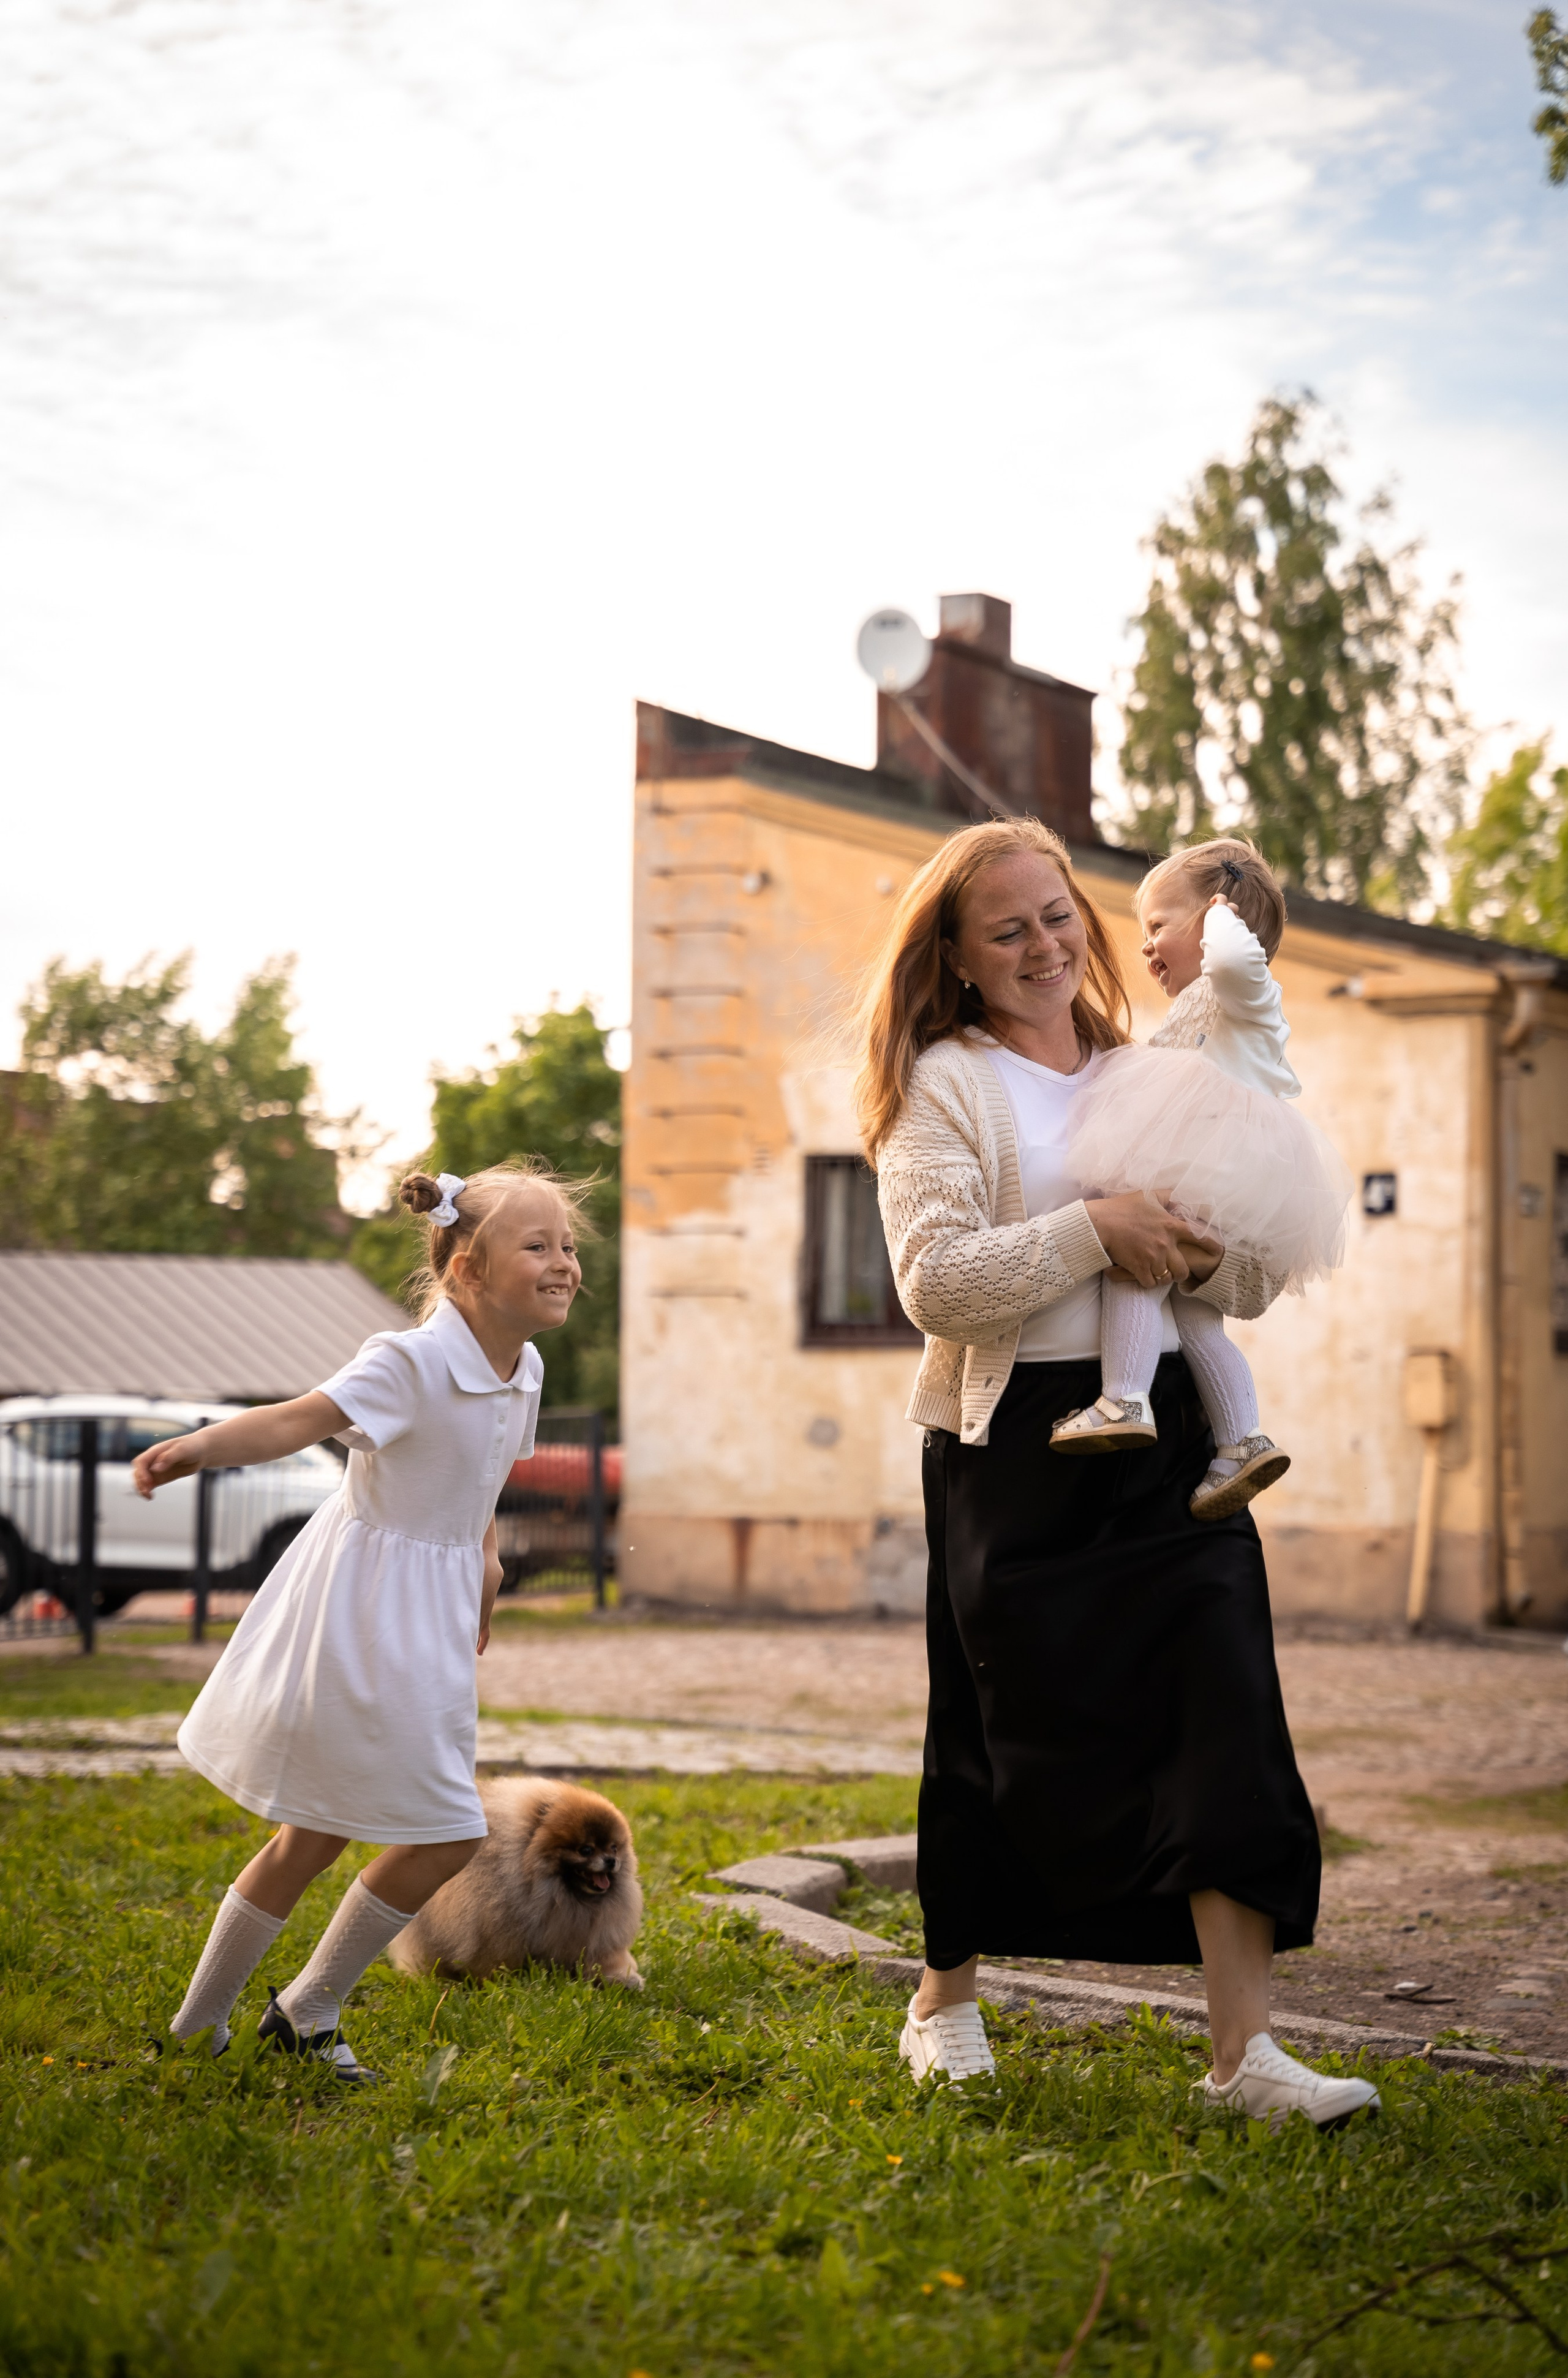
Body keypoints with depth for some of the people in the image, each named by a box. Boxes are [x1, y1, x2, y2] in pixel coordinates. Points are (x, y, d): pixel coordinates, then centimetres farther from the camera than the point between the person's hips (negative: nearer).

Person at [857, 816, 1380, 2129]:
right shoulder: (941, 1085, 0)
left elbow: (1258, 1281, 15)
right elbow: (937, 1280, -14)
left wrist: (1202, 1251, -8)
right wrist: (1093, 1231, -20)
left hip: (1166, 1434, 4)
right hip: (1012, 1444, -4)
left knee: (1220, 1711, -9)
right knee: (1005, 1732, 5)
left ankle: (1247, 2045, -9)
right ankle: (947, 2001, 27)